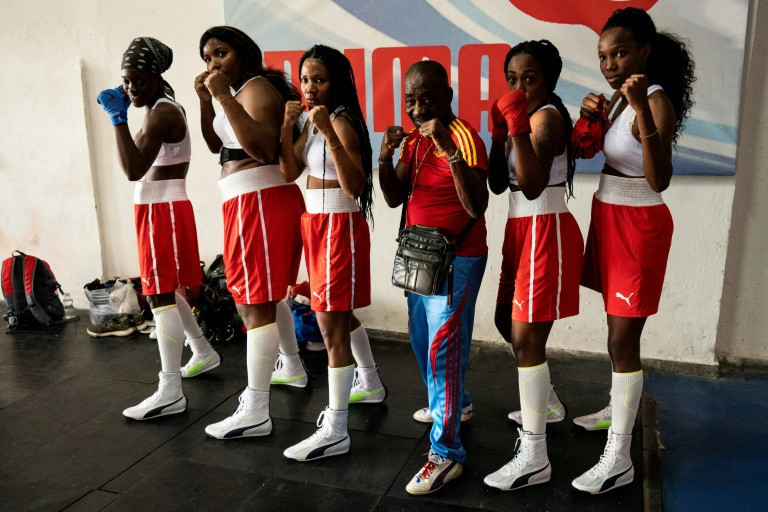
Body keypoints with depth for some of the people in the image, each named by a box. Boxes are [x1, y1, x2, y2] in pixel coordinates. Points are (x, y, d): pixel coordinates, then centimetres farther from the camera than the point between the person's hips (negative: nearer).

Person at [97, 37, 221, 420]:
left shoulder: (160, 113, -15)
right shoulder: (165, 108, 16)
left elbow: (133, 170, -26)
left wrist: (118, 117, -23)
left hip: (161, 209, -10)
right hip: (159, 208, 10)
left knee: (160, 294, -10)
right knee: (165, 290, 18)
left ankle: (170, 391, -7)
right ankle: (203, 353, 33)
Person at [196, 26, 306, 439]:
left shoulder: (257, 87, -9)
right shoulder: (241, 91, 19)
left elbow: (263, 147, -25)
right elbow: (216, 145, 23)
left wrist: (224, 98, -25)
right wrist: (206, 101, 10)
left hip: (258, 201, -10)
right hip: (252, 202, 10)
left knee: (255, 303, -11)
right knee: (265, 296, 20)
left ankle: (255, 413, -7)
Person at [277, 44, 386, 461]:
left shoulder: (342, 121, -14)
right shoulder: (311, 120, 11)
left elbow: (354, 185, -26)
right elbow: (290, 172, 6)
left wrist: (329, 132, -32)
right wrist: (287, 127, -5)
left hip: (339, 226, -9)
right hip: (315, 223, 10)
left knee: (330, 324, -9)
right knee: (340, 314, 22)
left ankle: (334, 431, -1)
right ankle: (370, 384, 43)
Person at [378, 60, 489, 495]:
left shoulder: (464, 137, -16)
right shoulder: (414, 139, 8)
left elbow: (477, 206, -27)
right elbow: (395, 198, 5)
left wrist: (450, 148, -35)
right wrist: (386, 156, -11)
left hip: (457, 259, -8)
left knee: (443, 348, -9)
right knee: (422, 341, 19)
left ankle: (447, 453, 0)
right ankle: (451, 404, 43)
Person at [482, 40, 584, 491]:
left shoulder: (547, 116, -13)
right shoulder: (525, 117, 13)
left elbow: (533, 185, -26)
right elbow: (498, 183, 9)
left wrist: (517, 125, -28)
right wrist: (500, 131, 1)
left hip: (545, 231, -10)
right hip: (521, 229, 10)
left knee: (527, 337, -10)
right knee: (507, 321, 20)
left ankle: (535, 457, -2)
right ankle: (548, 404, 41)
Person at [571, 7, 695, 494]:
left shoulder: (657, 100, -17)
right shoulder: (619, 98, 7)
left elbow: (659, 180, -30)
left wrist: (643, 110, -39)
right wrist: (589, 116, 0)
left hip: (639, 225, -8)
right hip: (609, 218, 8)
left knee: (623, 339, -6)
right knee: (618, 328, 19)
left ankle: (619, 459, 3)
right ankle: (621, 408, 37)